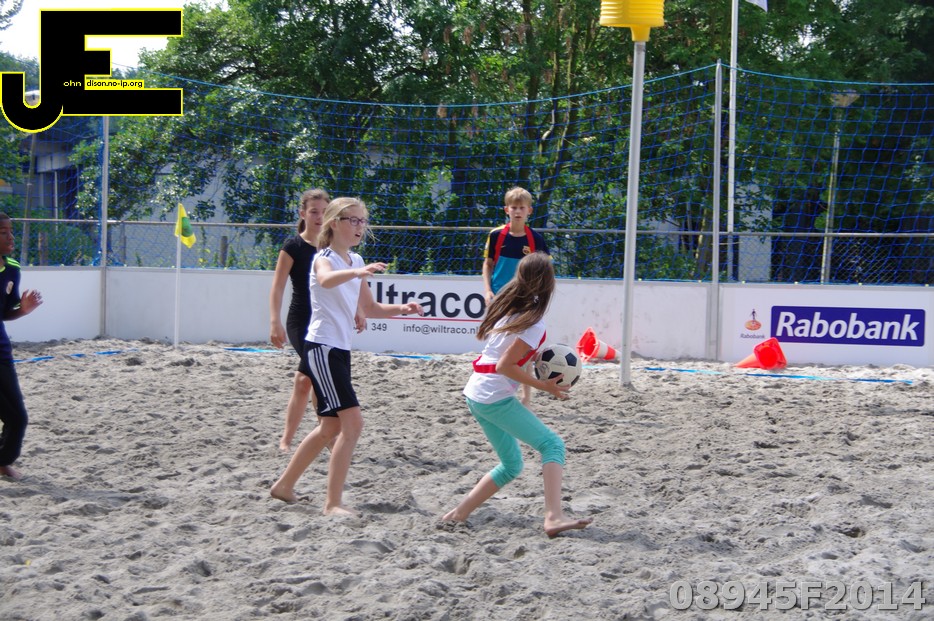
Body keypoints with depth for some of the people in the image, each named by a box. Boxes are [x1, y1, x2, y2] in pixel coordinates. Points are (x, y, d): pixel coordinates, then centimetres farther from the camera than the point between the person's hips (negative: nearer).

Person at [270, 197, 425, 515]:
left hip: (340, 349, 9)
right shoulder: (324, 258, -11)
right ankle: (333, 503, -15)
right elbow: (326, 279, -37)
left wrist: (401, 309, 4)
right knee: (352, 421, -17)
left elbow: (370, 308, 22)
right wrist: (357, 272, -55)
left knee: (331, 427, 16)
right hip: (322, 348, -9)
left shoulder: (356, 261, 14)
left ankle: (284, 485, 29)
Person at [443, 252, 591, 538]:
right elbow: (505, 366, -18)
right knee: (552, 445, -12)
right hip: (496, 398, -9)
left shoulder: (507, 306, 10)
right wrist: (543, 385, -11)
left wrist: (533, 355, 14)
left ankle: (459, 513, 15)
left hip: (475, 393, 9)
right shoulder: (533, 324, -14)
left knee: (511, 465, 18)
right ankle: (554, 517, -27)